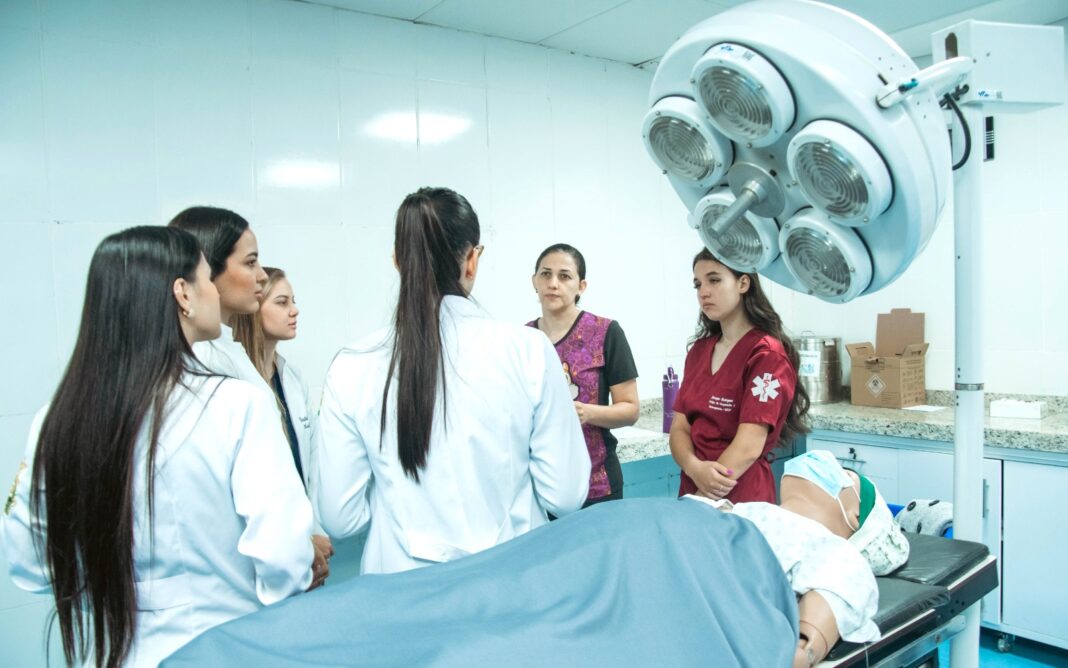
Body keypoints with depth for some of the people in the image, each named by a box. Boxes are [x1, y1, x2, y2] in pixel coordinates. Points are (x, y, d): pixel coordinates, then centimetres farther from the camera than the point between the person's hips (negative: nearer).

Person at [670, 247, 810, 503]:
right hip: (692, 491, 5)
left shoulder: (767, 354, -13)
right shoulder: (699, 350, 7)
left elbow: (748, 447, -18)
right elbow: (679, 428, 3)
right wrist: (695, 469, -16)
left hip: (741, 498, -5)